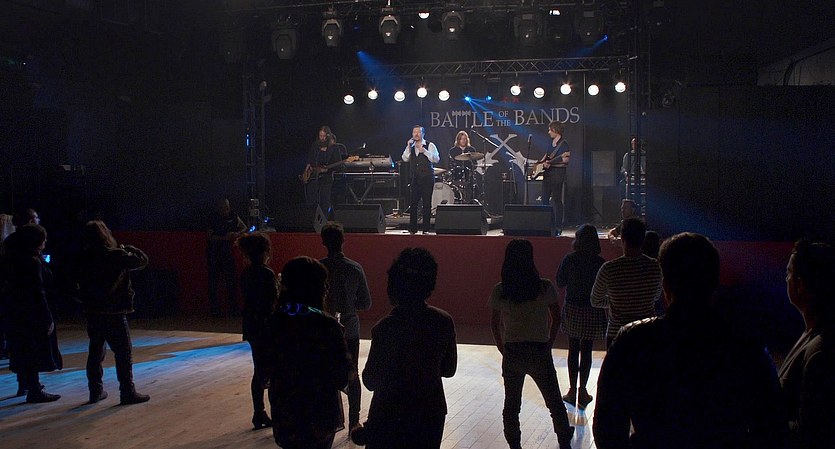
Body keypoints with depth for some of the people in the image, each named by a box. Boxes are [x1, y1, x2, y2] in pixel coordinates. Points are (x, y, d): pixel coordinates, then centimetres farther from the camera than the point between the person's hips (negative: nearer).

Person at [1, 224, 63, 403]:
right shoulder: (33, 262, -21)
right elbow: (38, 293, -22)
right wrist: (48, 318, -19)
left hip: (15, 312, 9)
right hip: (33, 314, -9)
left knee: (22, 349, 20)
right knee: (35, 350, -2)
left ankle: (23, 385, 33)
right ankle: (34, 391, 2)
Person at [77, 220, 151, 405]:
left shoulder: (84, 258, 0)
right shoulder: (115, 255, -16)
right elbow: (142, 260, -7)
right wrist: (128, 248, 7)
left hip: (91, 312, 6)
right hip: (113, 313, -6)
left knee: (95, 352, 15)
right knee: (124, 352, 1)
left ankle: (96, 391, 23)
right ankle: (127, 392, 2)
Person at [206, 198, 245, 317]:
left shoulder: (233, 216, 1)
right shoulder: (213, 219, -8)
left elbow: (244, 227, 12)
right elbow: (210, 237, -11)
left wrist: (238, 233, -8)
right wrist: (224, 237, -24)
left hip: (227, 253, 3)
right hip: (214, 253, -3)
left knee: (231, 281, 0)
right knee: (213, 283, -1)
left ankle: (233, 309, 6)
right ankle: (214, 310, 6)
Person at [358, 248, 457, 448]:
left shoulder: (386, 328, -21)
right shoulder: (444, 321, -8)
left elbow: (371, 381, -13)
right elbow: (449, 369, 4)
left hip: (392, 418, -4)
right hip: (432, 415, 4)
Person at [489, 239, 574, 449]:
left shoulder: (499, 290, -5)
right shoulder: (545, 287, -8)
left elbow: (495, 325, 1)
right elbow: (556, 319, -2)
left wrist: (503, 349, 11)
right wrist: (548, 344, 9)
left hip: (512, 353, 1)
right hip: (540, 353, -1)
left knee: (511, 406, 13)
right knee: (554, 403, 17)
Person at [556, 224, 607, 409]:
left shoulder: (569, 260, -8)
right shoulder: (599, 262, -11)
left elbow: (559, 282, 0)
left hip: (572, 309, 1)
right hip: (592, 312, -1)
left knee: (573, 350, 11)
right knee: (586, 351, 8)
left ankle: (573, 390, 14)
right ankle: (582, 391, 11)